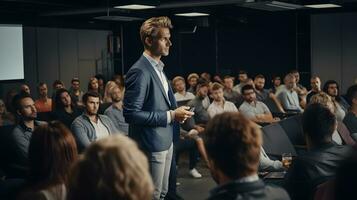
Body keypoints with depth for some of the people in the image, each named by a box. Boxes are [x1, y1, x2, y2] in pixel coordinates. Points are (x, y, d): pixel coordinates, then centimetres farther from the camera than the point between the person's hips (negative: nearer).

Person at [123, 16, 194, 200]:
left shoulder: (158, 68, 11)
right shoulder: (140, 72, -19)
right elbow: (131, 114, -23)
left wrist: (176, 112, 4)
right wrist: (170, 116, -20)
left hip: (165, 141, 9)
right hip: (151, 146, -9)